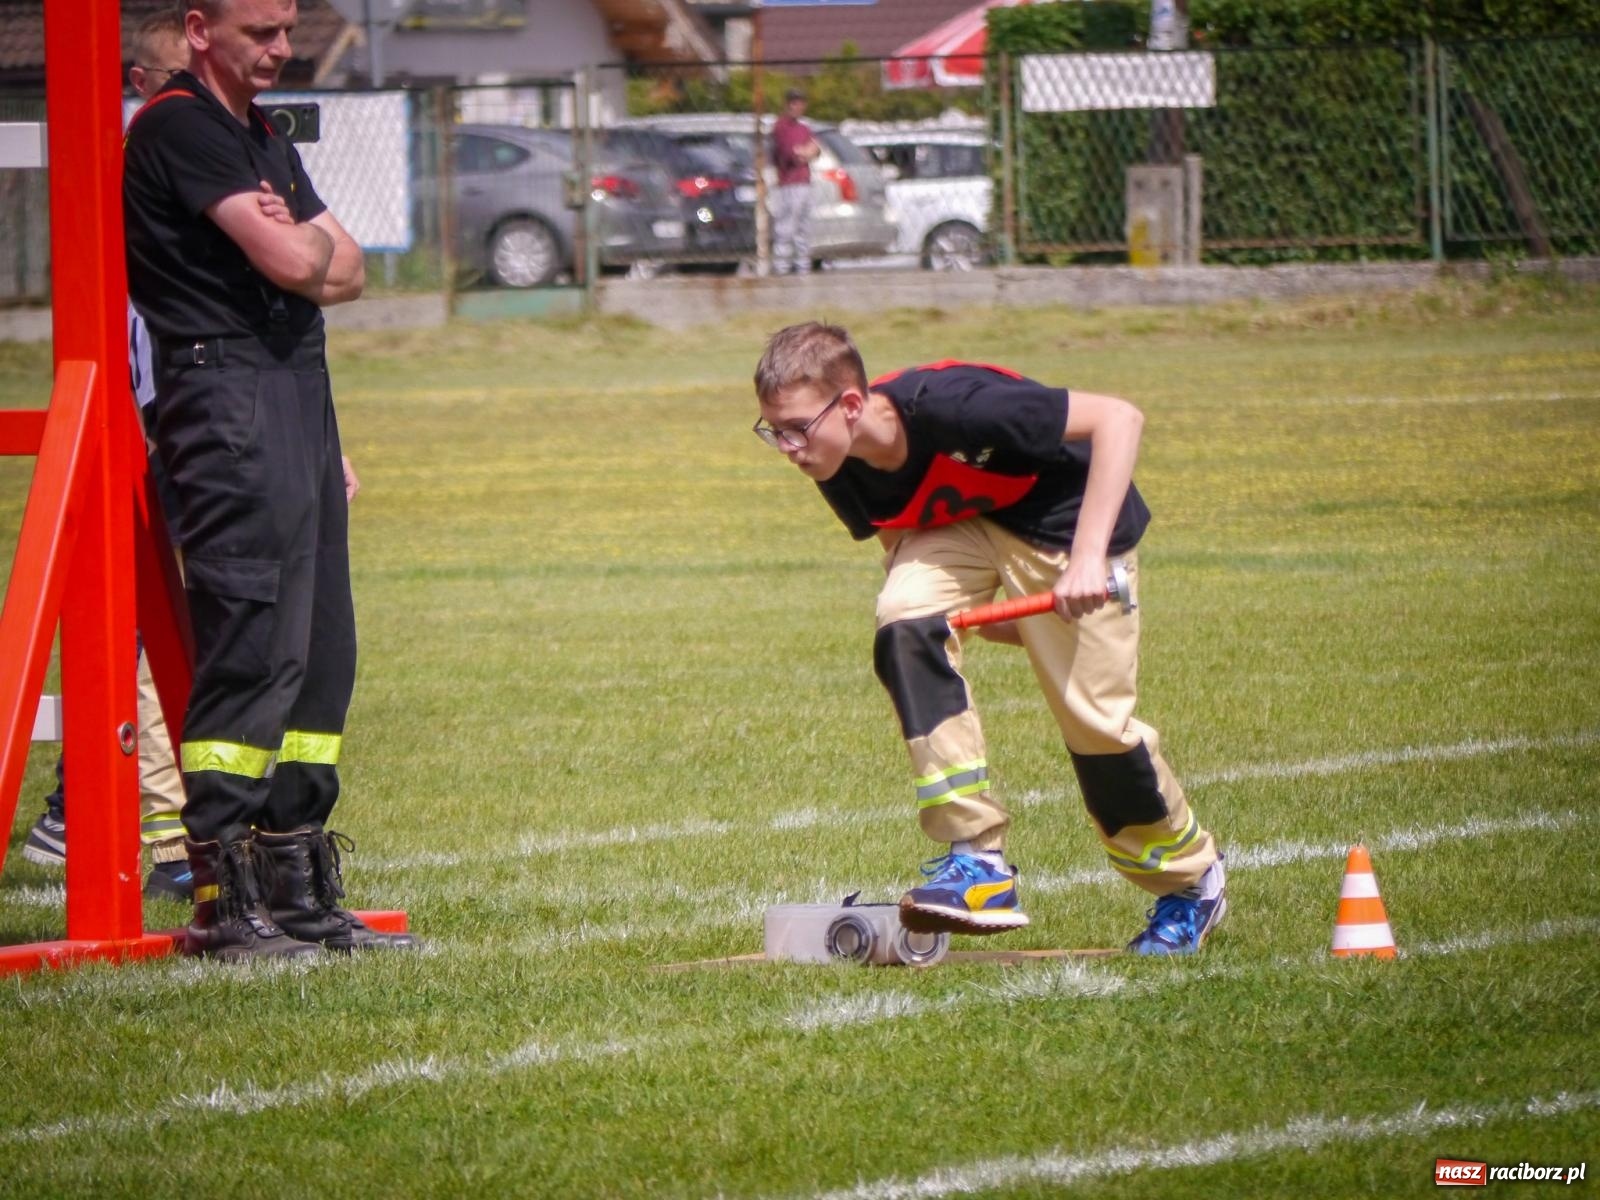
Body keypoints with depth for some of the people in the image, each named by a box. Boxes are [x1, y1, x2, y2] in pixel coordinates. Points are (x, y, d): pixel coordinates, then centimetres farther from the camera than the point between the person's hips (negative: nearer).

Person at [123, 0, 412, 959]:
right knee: (253, 648, -14)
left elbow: (348, 271, 19)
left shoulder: (265, 140, 22)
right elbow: (291, 263, -15)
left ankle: (301, 893, 13)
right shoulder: (178, 126, -9)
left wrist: (311, 251, -1)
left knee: (321, 653, 9)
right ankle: (223, 901, -14)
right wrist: (313, 243, 6)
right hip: (227, 399, -10)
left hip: (297, 396, 10)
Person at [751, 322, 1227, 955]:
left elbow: (1117, 417, -31)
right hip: (961, 523, 5)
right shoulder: (842, 474, -16)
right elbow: (902, 545, 6)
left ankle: (1191, 879, 22)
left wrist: (1088, 555, -36)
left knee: (1093, 717, -7)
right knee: (903, 625, -24)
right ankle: (978, 862, -22)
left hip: (1065, 517, -5)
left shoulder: (951, 406, -36)